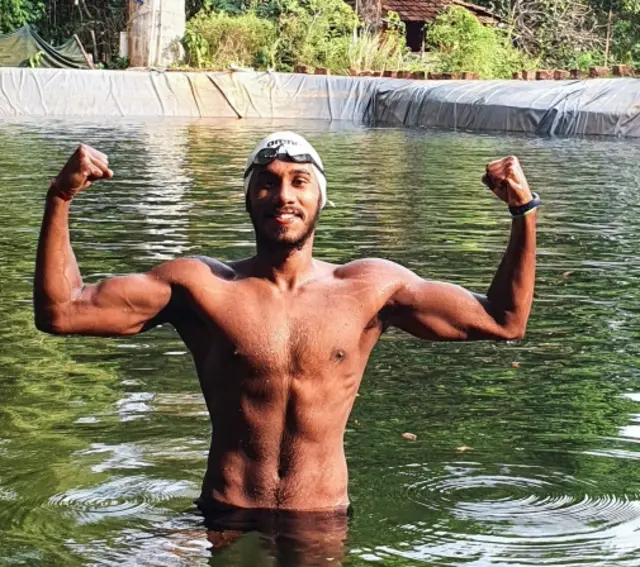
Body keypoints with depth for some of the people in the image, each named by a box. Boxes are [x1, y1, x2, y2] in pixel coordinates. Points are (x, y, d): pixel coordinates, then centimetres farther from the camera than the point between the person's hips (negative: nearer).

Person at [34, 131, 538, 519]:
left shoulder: (371, 286, 2)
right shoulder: (201, 284, 0)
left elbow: (504, 322, 5)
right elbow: (59, 311, -2)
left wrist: (524, 212, -4)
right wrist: (60, 201, -12)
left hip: (324, 525, 1)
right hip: (227, 521, -1)